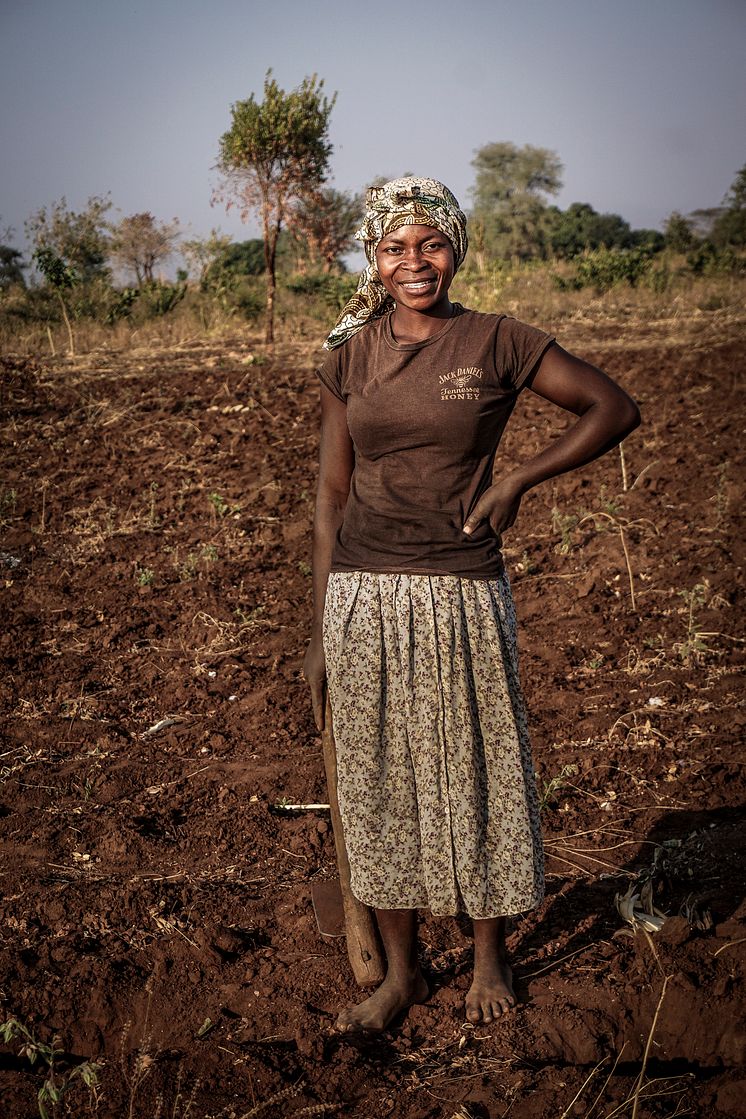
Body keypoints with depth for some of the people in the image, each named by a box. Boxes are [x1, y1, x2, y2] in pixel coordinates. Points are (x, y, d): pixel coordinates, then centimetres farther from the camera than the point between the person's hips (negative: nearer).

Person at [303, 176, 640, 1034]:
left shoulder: (497, 343, -3)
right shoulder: (349, 357, 5)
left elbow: (615, 409, 4)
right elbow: (332, 494, 8)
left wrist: (518, 480, -7)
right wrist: (320, 632, 7)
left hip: (462, 593, -2)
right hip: (364, 596, 3)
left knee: (475, 773, 9)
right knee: (378, 781, 10)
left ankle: (490, 959, 31)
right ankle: (400, 972, 27)